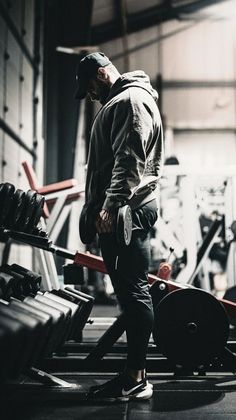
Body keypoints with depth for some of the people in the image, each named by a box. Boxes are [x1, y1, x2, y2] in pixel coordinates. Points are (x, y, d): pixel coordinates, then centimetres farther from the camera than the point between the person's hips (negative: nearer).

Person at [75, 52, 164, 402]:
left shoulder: (131, 99, -6)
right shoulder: (119, 102, 26)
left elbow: (129, 159, -19)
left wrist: (111, 205, -24)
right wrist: (99, 207, 21)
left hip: (128, 210, -10)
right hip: (117, 212, 10)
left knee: (133, 290, -9)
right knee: (129, 290, 9)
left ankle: (136, 379, -5)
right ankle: (134, 374, 15)